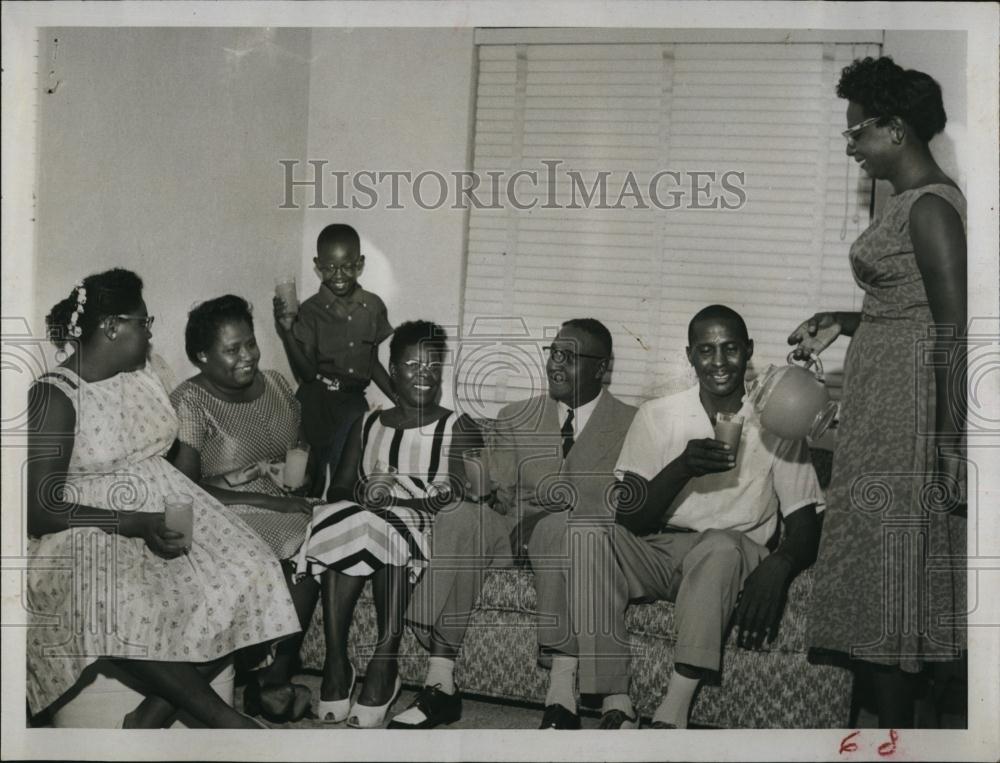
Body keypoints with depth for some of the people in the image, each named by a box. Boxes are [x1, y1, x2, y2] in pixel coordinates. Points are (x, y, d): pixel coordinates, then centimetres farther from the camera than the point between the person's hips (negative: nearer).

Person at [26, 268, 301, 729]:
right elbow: (39, 512, -16)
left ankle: (151, 719, -10)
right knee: (120, 607, -38)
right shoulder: (54, 397, -11)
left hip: (163, 512, 7)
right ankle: (225, 720, -22)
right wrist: (137, 525, -26)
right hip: (89, 530, -7)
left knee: (247, 579, -18)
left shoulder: (142, 376, 11)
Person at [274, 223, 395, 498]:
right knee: (312, 478, 9)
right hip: (316, 402, -2)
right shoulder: (311, 310, -8)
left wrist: (400, 400, 11)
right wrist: (287, 330, -24)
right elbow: (306, 372, -13)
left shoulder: (373, 307, -1)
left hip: (354, 401, 2)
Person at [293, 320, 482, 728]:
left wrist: (394, 498, -18)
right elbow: (339, 488, 14)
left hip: (429, 526, -2)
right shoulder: (366, 426, 23)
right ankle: (335, 662, -35)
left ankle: (384, 661, -38)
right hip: (359, 518, 3)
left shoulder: (459, 429, 11)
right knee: (339, 524, -32)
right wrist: (361, 492, -11)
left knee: (391, 532, -36)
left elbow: (458, 496, -5)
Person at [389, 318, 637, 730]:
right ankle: (440, 685, -31)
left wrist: (569, 498, -23)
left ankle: (562, 700, -40)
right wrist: (492, 492, -14)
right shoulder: (515, 417, 18)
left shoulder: (630, 424, 7)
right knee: (458, 519, -28)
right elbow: (499, 490, 11)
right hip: (516, 526, 3)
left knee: (558, 530, -38)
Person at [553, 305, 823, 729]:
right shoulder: (657, 416, 4)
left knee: (719, 545, -37)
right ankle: (615, 706, -32)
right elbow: (629, 519, -4)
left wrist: (779, 566, -27)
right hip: (657, 554, 2)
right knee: (585, 534, -28)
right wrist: (682, 468, -21)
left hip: (733, 560, -1)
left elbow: (804, 524, -3)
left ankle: (672, 713, -38)